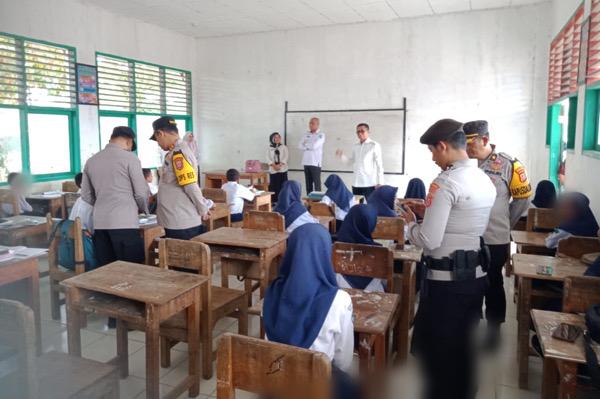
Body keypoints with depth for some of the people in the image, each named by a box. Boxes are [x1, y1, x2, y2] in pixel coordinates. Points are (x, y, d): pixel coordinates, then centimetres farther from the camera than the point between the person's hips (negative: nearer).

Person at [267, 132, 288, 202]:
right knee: (273, 186, -2)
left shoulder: (283, 147, 8)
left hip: (282, 169, -1)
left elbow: (286, 156, -1)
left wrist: (280, 165, -14)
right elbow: (268, 158, 3)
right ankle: (274, 201, 2)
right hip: (273, 170, 1)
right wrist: (273, 165, -12)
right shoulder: (270, 148, 11)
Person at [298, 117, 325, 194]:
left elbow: (314, 145, -17)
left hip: (315, 163, -6)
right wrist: (309, 146, -9)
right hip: (306, 162, 6)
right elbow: (300, 146, 5)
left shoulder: (321, 135, -3)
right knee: (308, 184, 9)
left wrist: (306, 144, 0)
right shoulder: (306, 134, 14)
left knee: (317, 184, -4)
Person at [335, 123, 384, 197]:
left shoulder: (374, 145, -4)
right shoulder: (355, 146, 13)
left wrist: (380, 182, -8)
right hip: (356, 183, 6)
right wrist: (342, 156, 5)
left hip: (369, 184, -6)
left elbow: (379, 164, -5)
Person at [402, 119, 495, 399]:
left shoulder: (445, 182, -19)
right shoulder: (485, 180, 7)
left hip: (446, 280, -8)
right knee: (464, 346, 22)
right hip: (476, 275, 8)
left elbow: (429, 241, -22)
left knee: (435, 350, 9)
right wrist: (428, 212, 14)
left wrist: (410, 223, -3)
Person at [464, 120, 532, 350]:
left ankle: (493, 332, 30)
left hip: (494, 240, -3)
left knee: (493, 286, 13)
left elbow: (523, 198, 1)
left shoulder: (507, 164, -9)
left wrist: (503, 224, 5)